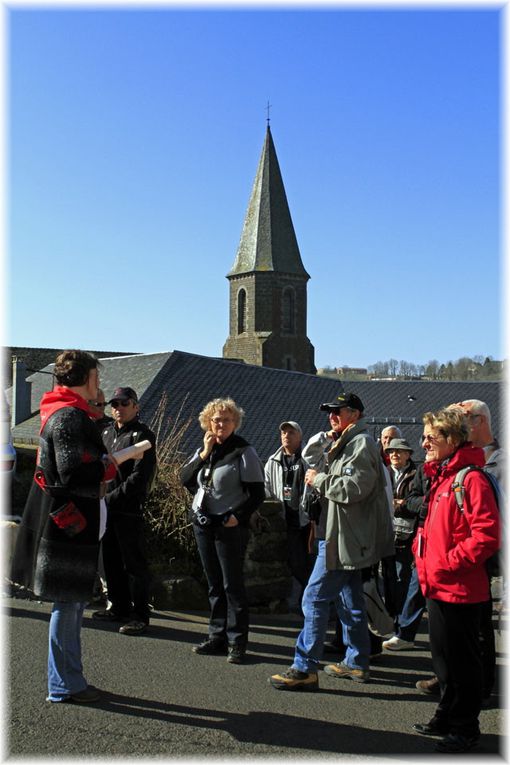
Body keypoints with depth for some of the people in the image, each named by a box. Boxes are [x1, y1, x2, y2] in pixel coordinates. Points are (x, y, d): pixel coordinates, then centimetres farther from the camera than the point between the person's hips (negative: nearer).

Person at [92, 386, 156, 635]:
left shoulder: (142, 435, -8)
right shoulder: (107, 431, 13)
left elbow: (139, 477, -16)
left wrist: (111, 498, -17)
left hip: (129, 509, -7)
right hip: (106, 509, 7)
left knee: (134, 564, -1)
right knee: (111, 561, 15)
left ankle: (140, 615, 7)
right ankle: (119, 607, 29)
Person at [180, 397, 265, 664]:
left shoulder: (243, 452, -8)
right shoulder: (203, 450, 11)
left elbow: (257, 494, -9)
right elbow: (185, 479, -1)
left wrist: (237, 517, -16)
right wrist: (204, 454, -9)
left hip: (230, 527, -6)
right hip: (203, 524, 6)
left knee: (232, 584, -3)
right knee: (214, 584, 13)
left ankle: (237, 642, 5)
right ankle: (218, 636, 22)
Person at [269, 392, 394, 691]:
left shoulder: (362, 443, -13)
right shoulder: (343, 444, 18)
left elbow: (355, 487, -24)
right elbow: (309, 458, 25)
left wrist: (319, 480, -12)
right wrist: (325, 438, 8)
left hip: (345, 538, -10)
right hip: (347, 537, 10)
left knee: (315, 598, -9)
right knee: (350, 601, 16)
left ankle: (305, 669, -5)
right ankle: (357, 663, 26)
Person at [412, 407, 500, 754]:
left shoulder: (471, 479, -17)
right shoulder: (440, 477, 13)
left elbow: (486, 535, -23)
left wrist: (448, 563, -20)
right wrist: (421, 548, 8)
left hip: (460, 589, -9)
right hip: (438, 587, 9)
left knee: (462, 660, 5)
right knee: (443, 657, 20)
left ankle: (465, 729, 20)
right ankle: (446, 718, 34)